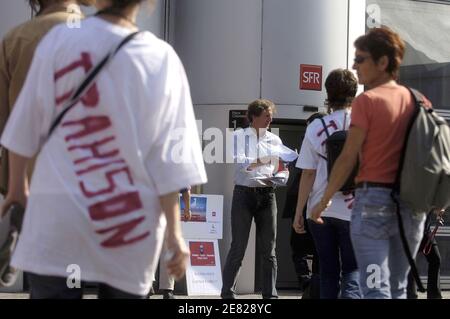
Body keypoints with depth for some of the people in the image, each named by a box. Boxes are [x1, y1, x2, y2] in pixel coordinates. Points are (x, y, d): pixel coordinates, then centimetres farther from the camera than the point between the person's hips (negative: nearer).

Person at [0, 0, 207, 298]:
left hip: (59, 212, -1)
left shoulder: (61, 40, -5)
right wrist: (174, 231, 0)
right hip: (131, 223, 1)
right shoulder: (163, 59, -4)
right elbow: (168, 156, -6)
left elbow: (27, 127, 2)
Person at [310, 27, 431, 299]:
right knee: (398, 288, 15)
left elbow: (348, 158, -8)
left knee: (376, 288, -7)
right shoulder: (417, 100, 8)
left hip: (375, 198, -6)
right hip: (413, 203, 6)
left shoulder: (368, 101, -8)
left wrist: (324, 201, 1)